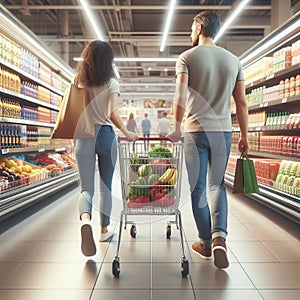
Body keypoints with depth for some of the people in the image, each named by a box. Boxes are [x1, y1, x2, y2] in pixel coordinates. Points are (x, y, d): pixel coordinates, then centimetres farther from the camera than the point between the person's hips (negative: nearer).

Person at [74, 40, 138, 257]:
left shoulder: (78, 82, 4)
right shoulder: (111, 83, -3)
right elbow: (112, 114, -13)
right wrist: (127, 133, 0)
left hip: (83, 136, 1)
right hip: (105, 135, -1)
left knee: (86, 188, 2)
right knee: (106, 187, 14)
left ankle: (85, 219, -28)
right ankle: (104, 230, 26)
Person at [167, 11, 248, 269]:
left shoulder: (187, 58, -1)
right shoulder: (233, 60, 10)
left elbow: (181, 97, -14)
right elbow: (242, 103, 7)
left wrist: (177, 128, -5)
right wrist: (244, 136, 13)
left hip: (196, 131, -3)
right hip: (223, 132, 4)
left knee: (198, 187, 8)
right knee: (216, 185, 14)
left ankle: (206, 242, 17)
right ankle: (219, 236, -4)